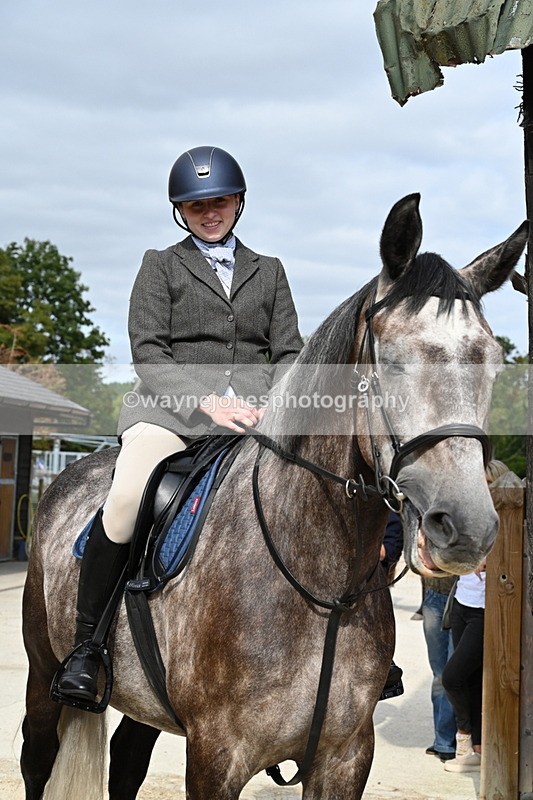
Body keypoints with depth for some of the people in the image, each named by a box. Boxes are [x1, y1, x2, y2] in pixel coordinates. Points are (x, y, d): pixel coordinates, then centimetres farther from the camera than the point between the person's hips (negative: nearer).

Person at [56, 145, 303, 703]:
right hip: (171, 405, -3)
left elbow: (288, 353, 16)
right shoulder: (161, 265, 15)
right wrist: (206, 402, -14)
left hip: (256, 412, 3)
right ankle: (85, 646, -16)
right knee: (128, 498, -31)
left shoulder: (268, 271, 23)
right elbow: (148, 351, 2)